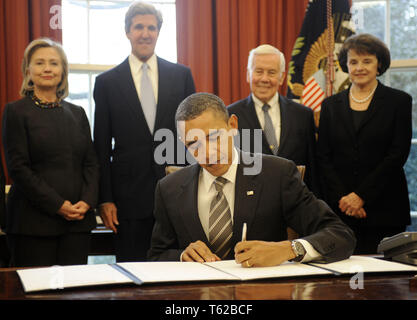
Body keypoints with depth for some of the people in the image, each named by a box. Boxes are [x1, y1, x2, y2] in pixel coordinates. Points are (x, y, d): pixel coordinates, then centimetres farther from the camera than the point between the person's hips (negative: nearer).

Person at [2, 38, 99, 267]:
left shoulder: (77, 113, 15)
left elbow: (91, 163, 13)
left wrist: (87, 201, -5)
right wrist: (57, 205, -13)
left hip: (78, 221, 4)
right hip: (33, 222, -4)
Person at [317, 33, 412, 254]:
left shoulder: (399, 102, 4)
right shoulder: (331, 105, 12)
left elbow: (398, 154, -4)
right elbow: (323, 157, 7)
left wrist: (361, 196, -10)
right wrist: (343, 198, -7)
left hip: (384, 209, -2)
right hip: (340, 210, 2)